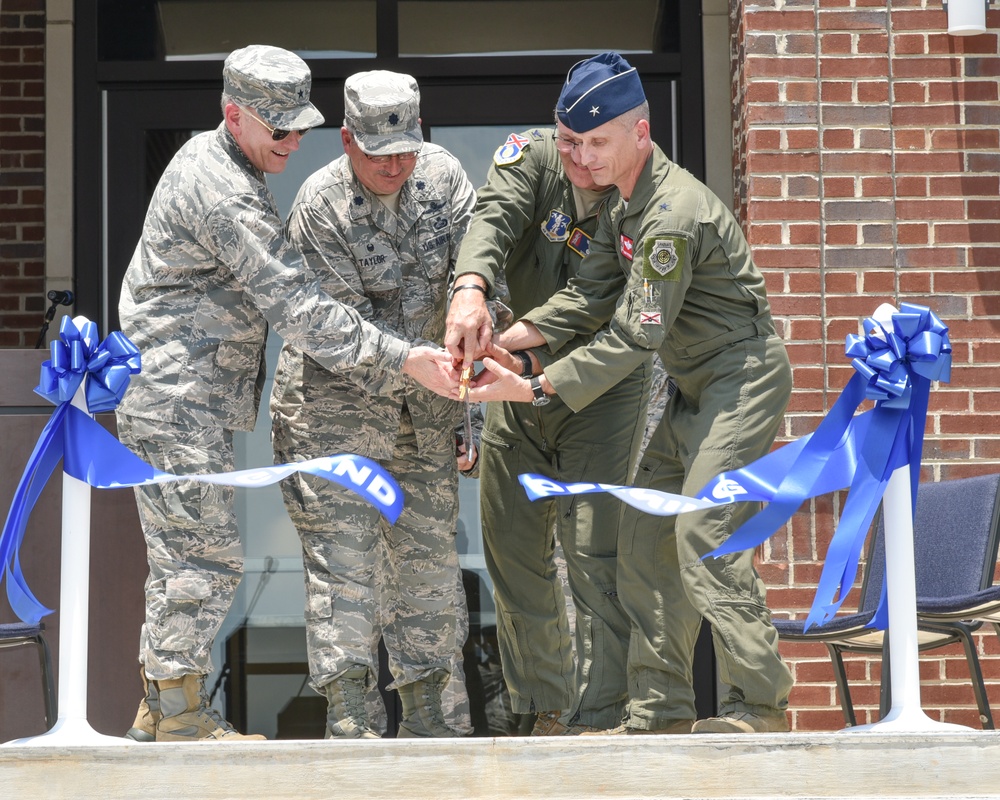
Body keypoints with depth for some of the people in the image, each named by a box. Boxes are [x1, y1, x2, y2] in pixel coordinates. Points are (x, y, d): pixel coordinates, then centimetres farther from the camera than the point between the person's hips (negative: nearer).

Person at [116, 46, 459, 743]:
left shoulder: (209, 158, 13)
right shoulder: (222, 194, -20)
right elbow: (297, 307, -24)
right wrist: (403, 360, -25)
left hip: (182, 402, 11)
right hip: (177, 404, -11)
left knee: (182, 555, 15)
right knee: (206, 560, -7)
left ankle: (161, 711, 23)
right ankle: (179, 723, 0)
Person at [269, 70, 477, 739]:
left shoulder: (441, 173, -2)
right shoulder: (320, 205, -16)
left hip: (422, 408, 5)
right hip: (334, 401, -5)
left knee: (430, 552, 7)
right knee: (343, 549, -11)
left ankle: (425, 711, 16)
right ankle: (347, 717, -10)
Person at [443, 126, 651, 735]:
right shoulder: (533, 154, -11)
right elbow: (496, 218, -30)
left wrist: (531, 363, -39)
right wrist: (470, 287, -51)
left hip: (602, 390, -4)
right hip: (519, 387, 4)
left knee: (593, 556, -14)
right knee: (512, 548, 8)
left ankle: (596, 720, -7)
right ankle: (546, 712, 19)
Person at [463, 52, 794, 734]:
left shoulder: (674, 213, -24)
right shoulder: (625, 205, 8)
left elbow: (637, 334, -26)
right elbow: (591, 297, 6)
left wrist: (535, 389, -27)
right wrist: (505, 339, -8)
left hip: (743, 377, -10)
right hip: (696, 389, 10)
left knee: (705, 536, -18)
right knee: (645, 535, 6)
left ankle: (759, 708, -11)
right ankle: (661, 711, 9)